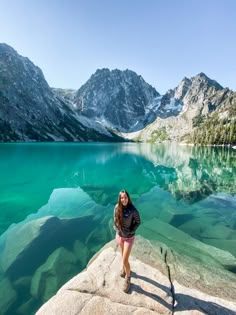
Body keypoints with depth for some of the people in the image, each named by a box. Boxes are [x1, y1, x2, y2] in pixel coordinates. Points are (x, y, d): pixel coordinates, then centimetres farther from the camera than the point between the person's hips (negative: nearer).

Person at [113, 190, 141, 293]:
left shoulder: (133, 210, -26)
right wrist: (116, 228, -5)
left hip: (129, 237, -4)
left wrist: (130, 231, -15)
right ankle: (124, 268, 56)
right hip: (119, 235, 4)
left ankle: (127, 278, 28)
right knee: (123, 255, 27)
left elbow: (138, 222, -11)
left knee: (125, 260, 0)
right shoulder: (117, 208, -15)